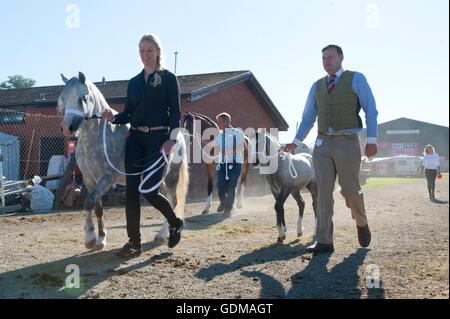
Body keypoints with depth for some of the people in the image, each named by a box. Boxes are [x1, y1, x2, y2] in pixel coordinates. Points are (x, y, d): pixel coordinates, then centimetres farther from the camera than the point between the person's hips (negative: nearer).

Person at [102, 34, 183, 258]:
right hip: (135, 138, 5)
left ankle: (175, 223, 19)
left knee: (149, 191, -10)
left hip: (158, 138, -5)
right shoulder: (134, 82, 16)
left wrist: (171, 138, -15)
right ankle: (134, 242, 4)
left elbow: (175, 113, -3)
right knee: (131, 191, -2)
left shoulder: (169, 79, 3)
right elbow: (128, 114, 15)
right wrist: (113, 118, -6)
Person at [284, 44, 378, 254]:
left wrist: (372, 140, -10)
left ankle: (361, 223, 29)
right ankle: (324, 241, -3)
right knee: (324, 190, -4)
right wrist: (295, 142, 7)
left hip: (347, 143, -3)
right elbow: (308, 117, 18)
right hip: (323, 144, 4)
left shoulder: (356, 79, 4)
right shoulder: (317, 86, 15)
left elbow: (371, 110, 0)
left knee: (350, 190, -2)